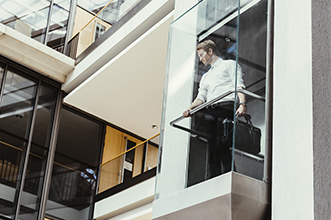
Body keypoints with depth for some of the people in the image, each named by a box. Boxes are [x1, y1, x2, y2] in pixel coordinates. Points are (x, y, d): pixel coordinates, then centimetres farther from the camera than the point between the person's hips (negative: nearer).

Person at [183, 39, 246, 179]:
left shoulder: (229, 64, 16)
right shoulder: (206, 76, 36)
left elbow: (239, 85, 0)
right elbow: (201, 97, 23)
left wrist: (242, 104, -18)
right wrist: (189, 109, 2)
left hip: (226, 107, -6)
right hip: (210, 111, 6)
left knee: (221, 145, -21)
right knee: (212, 148, -6)